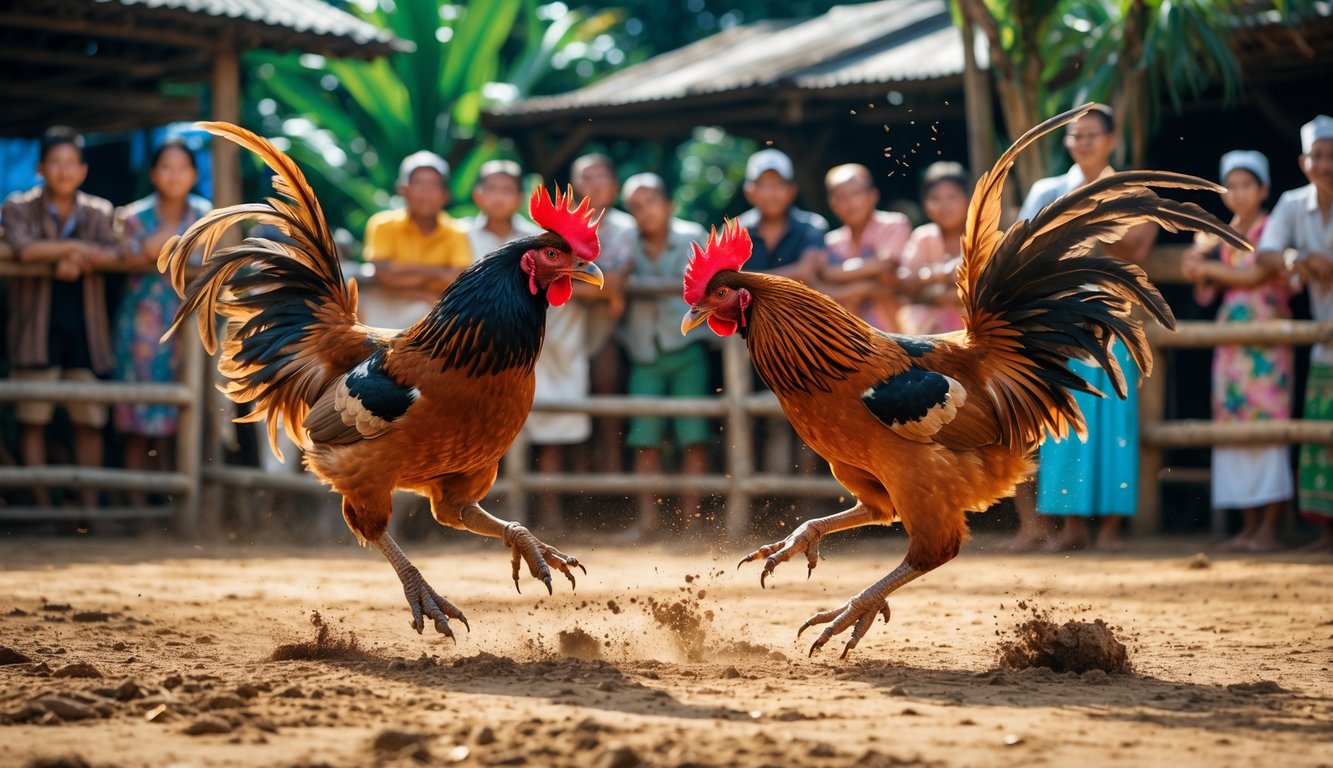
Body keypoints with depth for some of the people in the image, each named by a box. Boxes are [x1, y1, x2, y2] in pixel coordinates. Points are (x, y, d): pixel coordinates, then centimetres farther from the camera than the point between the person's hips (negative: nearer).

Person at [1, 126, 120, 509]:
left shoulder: (99, 212, 12)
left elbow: (114, 254, -4)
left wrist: (77, 259, -19)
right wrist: (77, 248, -8)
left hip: (85, 329, 2)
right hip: (38, 329, -2)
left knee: (90, 419, 0)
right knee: (33, 418, -3)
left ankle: (90, 505, 6)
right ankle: (41, 505, 3)